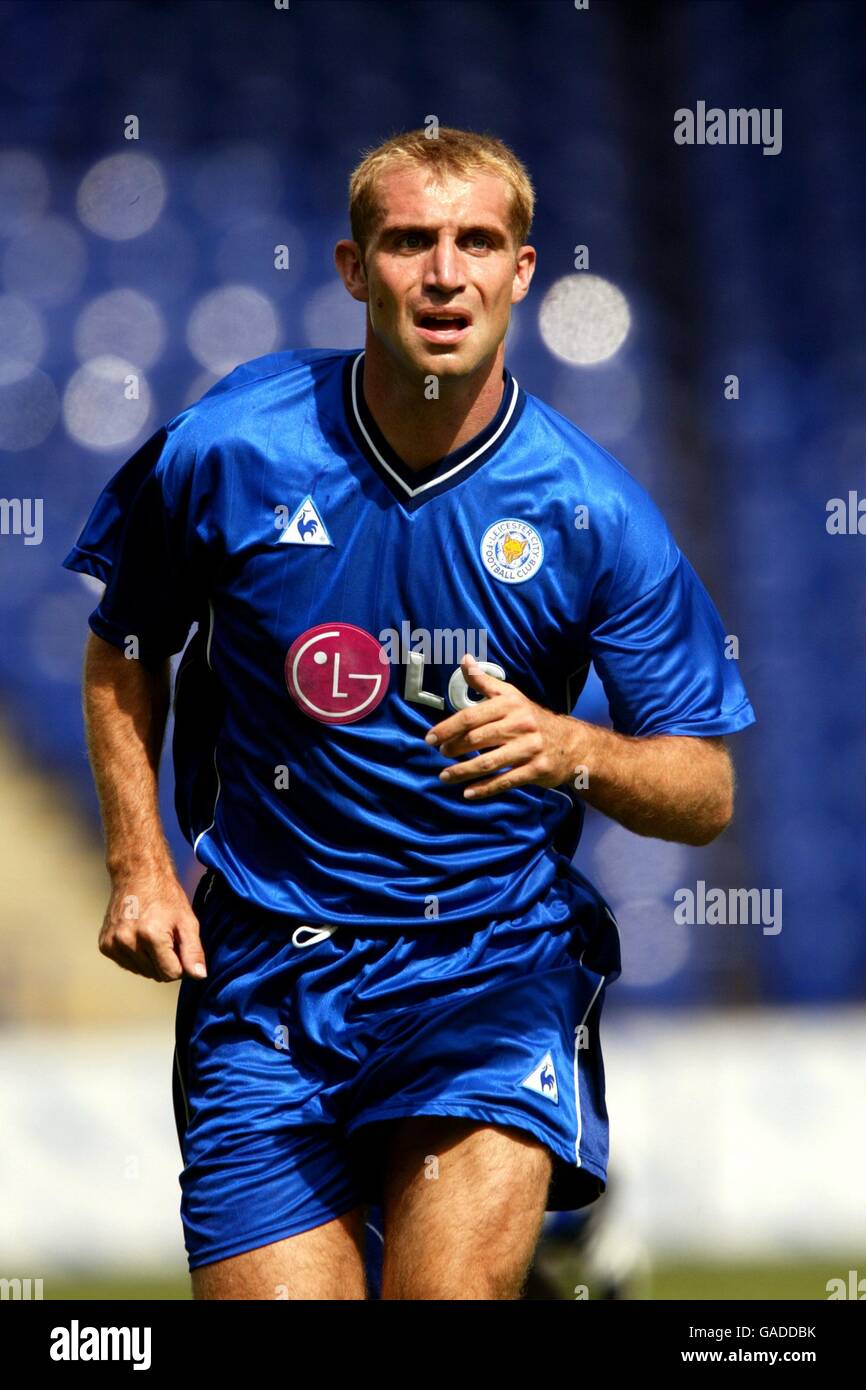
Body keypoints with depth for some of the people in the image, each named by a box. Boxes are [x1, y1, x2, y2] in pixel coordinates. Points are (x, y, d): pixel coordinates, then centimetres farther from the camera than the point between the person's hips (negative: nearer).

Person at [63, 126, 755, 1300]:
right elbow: (125, 650, 15)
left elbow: (705, 794, -3)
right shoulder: (228, 450, -4)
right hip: (267, 957, 1)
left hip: (497, 951, -1)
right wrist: (138, 865, 5)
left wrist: (572, 752, -23)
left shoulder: (592, 510, -6)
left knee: (451, 1287, -22)